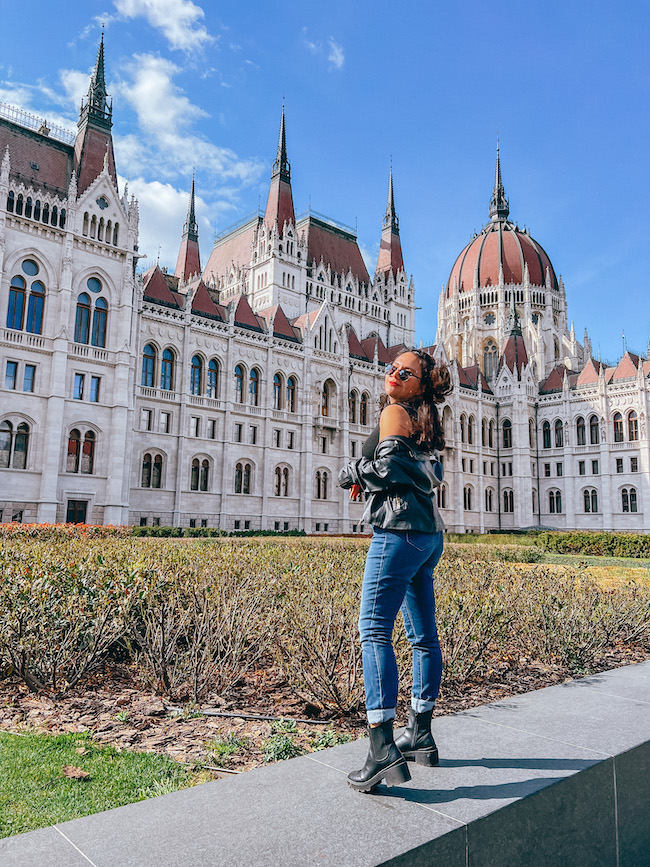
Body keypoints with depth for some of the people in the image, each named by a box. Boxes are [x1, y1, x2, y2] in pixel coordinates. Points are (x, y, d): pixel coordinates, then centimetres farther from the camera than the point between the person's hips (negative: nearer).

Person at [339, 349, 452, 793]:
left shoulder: (394, 412, -4)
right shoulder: (423, 421, 21)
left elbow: (388, 464, -17)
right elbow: (433, 473, 18)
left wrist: (351, 471, 1)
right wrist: (367, 480, 14)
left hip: (401, 529, -10)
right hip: (429, 533, 10)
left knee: (374, 630, -13)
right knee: (424, 635, 13)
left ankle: (384, 748, -19)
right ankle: (421, 735, 24)